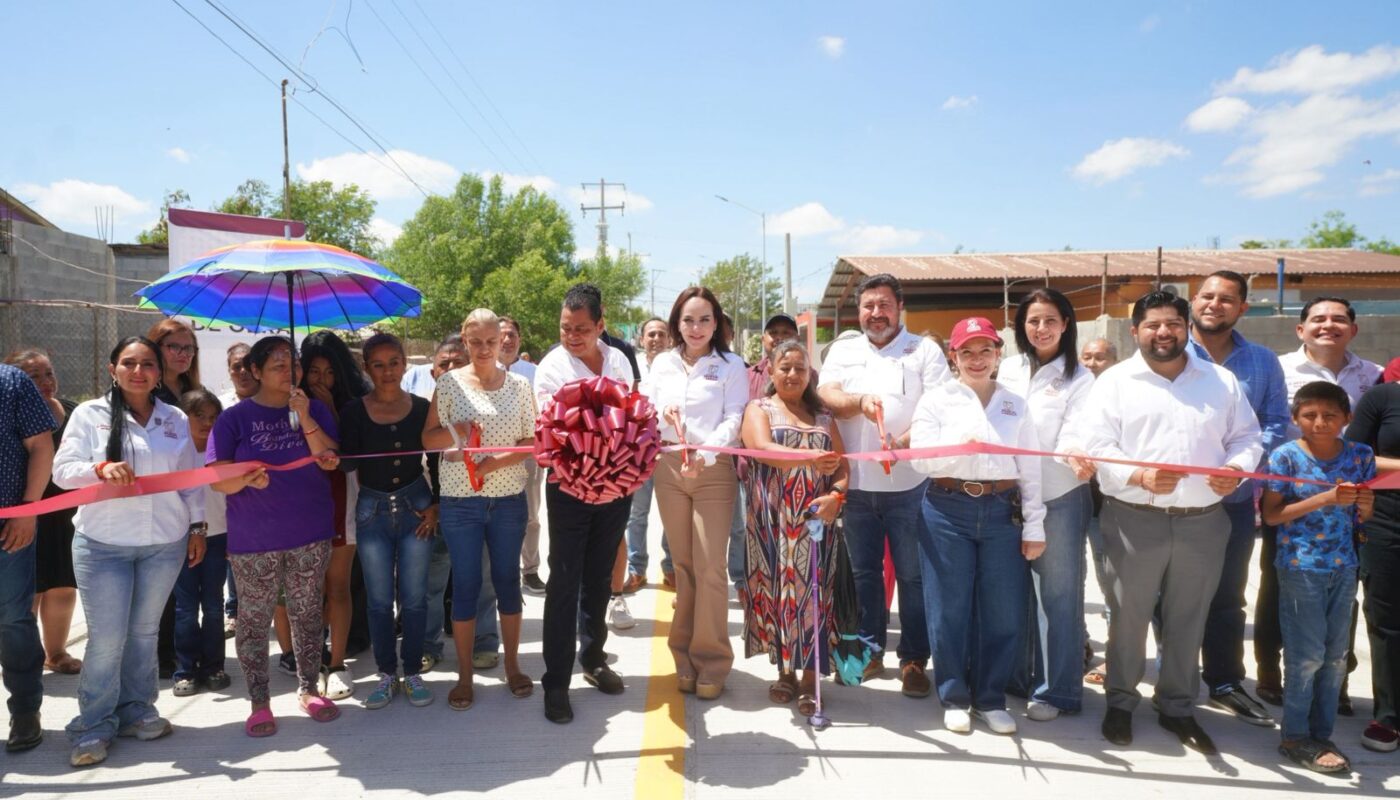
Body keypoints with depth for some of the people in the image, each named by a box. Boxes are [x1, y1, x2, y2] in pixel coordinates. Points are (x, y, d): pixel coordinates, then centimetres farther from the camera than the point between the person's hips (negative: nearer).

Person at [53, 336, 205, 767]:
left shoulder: (176, 420, 5)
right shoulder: (89, 414, -2)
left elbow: (191, 479, 10)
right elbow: (62, 470, -8)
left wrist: (197, 526, 8)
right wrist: (101, 468, -27)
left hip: (165, 543, 2)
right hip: (102, 545, -2)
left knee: (144, 631, 12)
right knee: (106, 638, -1)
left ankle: (136, 710, 26)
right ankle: (94, 724, 14)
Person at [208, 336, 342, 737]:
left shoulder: (315, 409, 5)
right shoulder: (235, 418, 0)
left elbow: (330, 460, -5)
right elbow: (218, 479, -4)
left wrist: (304, 417, -14)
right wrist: (246, 478, -25)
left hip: (310, 535, 2)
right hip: (253, 540, -2)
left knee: (307, 614, 11)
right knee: (254, 619, 4)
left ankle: (308, 689, 25)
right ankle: (259, 702, 17)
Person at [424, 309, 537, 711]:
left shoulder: (518, 385, 2)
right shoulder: (449, 383, 0)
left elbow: (532, 441, 0)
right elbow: (428, 438, 1)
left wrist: (496, 462, -16)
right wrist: (454, 430, -20)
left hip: (509, 498, 1)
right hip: (460, 500, -1)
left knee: (508, 581, 11)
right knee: (465, 586, 5)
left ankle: (512, 666, 26)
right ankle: (464, 676, 19)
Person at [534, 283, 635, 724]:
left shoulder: (618, 361, 4)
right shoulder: (551, 366, -9)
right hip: (569, 487, -4)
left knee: (599, 579, 16)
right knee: (564, 583, 0)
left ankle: (593, 657, 32)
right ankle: (556, 682, 9)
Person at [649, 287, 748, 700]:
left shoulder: (731, 365, 1)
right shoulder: (662, 363, 11)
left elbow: (734, 419, -7)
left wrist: (705, 454, -22)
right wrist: (662, 412, -11)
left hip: (714, 470, -3)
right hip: (669, 468, 3)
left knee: (711, 568, -4)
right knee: (683, 565, 8)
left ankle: (712, 660, 7)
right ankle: (685, 655, 19)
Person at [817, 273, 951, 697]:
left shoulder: (925, 350, 2)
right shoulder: (843, 350, 11)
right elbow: (826, 397, -2)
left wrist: (905, 441, -23)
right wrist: (859, 401, -23)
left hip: (909, 484, -3)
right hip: (855, 483, 3)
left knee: (912, 575, 4)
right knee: (863, 572, 13)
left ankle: (914, 659, 17)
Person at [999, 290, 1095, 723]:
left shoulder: (1079, 379, -2)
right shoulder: (1006, 370, 9)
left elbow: (1072, 436, -14)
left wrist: (1081, 459, -35)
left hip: (1060, 498, -3)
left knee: (1059, 594, 1)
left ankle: (1057, 690, 11)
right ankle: (1017, 675, 28)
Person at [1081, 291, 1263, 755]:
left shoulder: (1222, 381, 11)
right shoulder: (1115, 382, 0)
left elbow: (1246, 435, 13)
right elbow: (1097, 447, -7)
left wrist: (1236, 466, -8)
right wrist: (1140, 477, -22)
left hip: (1203, 521, 3)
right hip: (1135, 520, -3)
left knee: (1188, 619, 12)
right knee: (1128, 616, 7)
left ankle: (1177, 707, 29)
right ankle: (1120, 702, 24)